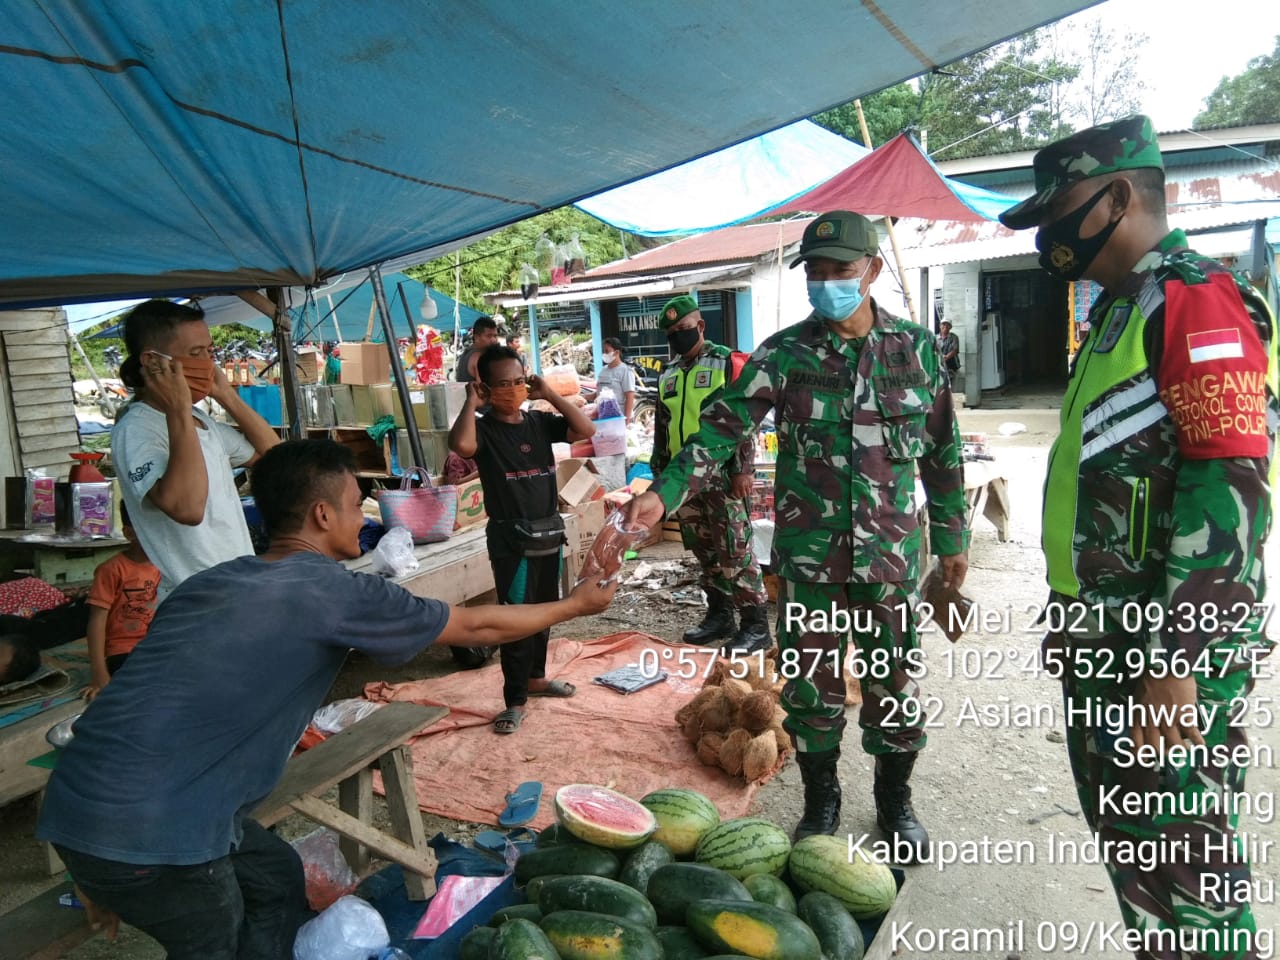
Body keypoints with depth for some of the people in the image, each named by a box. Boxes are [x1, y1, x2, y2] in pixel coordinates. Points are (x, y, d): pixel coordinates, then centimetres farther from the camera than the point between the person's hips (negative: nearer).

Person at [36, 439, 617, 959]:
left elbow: (177, 700, 13)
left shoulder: (214, 581, 7)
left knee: (276, 878, 21)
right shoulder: (336, 593, -14)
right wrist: (575, 605, 12)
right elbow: (477, 626, -3)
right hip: (142, 829, -8)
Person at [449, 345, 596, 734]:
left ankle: (536, 677, 36)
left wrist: (549, 394, -5)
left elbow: (586, 430, -5)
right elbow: (460, 444, -33)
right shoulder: (484, 429, -10)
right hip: (510, 538, -6)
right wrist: (470, 403, -19)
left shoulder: (540, 423, 5)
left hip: (548, 531, 6)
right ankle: (515, 701, 8)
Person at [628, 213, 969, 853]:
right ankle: (820, 801, 33)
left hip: (891, 553, 1)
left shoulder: (917, 347, 1)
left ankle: (895, 801, 36)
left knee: (893, 682, 12)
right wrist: (664, 492, -26)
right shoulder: (785, 353, -4)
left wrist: (952, 536, 9)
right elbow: (723, 427, -12)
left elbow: (942, 452, 8)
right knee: (810, 684, 10)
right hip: (808, 555, -1)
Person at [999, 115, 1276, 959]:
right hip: (1108, 637, 10)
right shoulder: (1121, 311, 17)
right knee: (1124, 832, 20)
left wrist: (1176, 660, -24)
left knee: (1180, 854, 2)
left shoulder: (1195, 300, -13)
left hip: (1170, 645, -10)